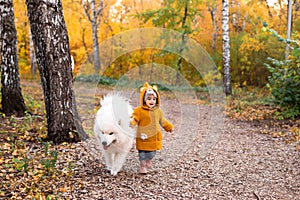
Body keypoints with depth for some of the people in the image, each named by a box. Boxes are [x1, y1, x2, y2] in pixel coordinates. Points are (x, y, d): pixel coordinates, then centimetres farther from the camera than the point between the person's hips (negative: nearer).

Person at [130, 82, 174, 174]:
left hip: (154, 137, 5)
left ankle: (149, 160, 44)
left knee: (152, 151, 15)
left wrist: (169, 127, 22)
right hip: (143, 137, -5)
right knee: (143, 152, 4)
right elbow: (134, 119, -17)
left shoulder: (158, 110, 8)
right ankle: (142, 166, 22)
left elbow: (163, 121, 21)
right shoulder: (139, 110, -10)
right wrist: (131, 122, -39)